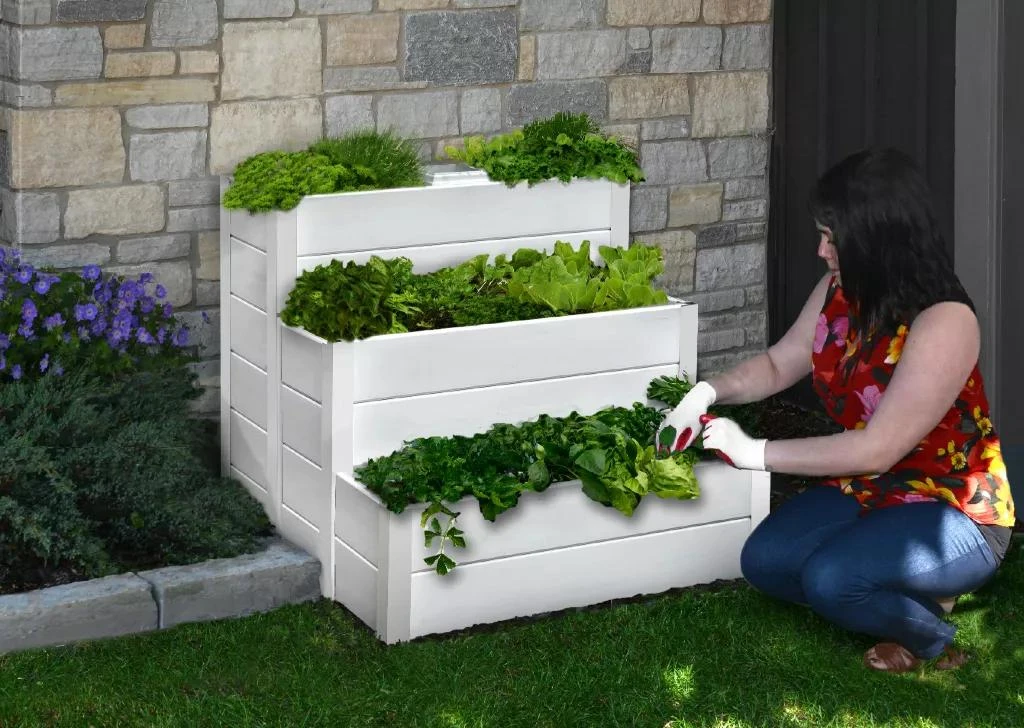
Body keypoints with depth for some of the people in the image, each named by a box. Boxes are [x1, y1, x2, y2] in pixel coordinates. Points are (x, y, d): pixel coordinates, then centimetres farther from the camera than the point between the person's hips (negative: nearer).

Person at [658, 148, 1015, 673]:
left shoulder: (944, 323, -28)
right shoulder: (839, 293, -4)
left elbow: (876, 450, -30)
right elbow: (779, 364, 12)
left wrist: (756, 452, -24)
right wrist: (708, 392, -9)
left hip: (953, 512, -8)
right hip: (866, 490, 8)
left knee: (830, 578, -30)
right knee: (764, 561, -10)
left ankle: (931, 635, 1)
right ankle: (908, 592, 10)